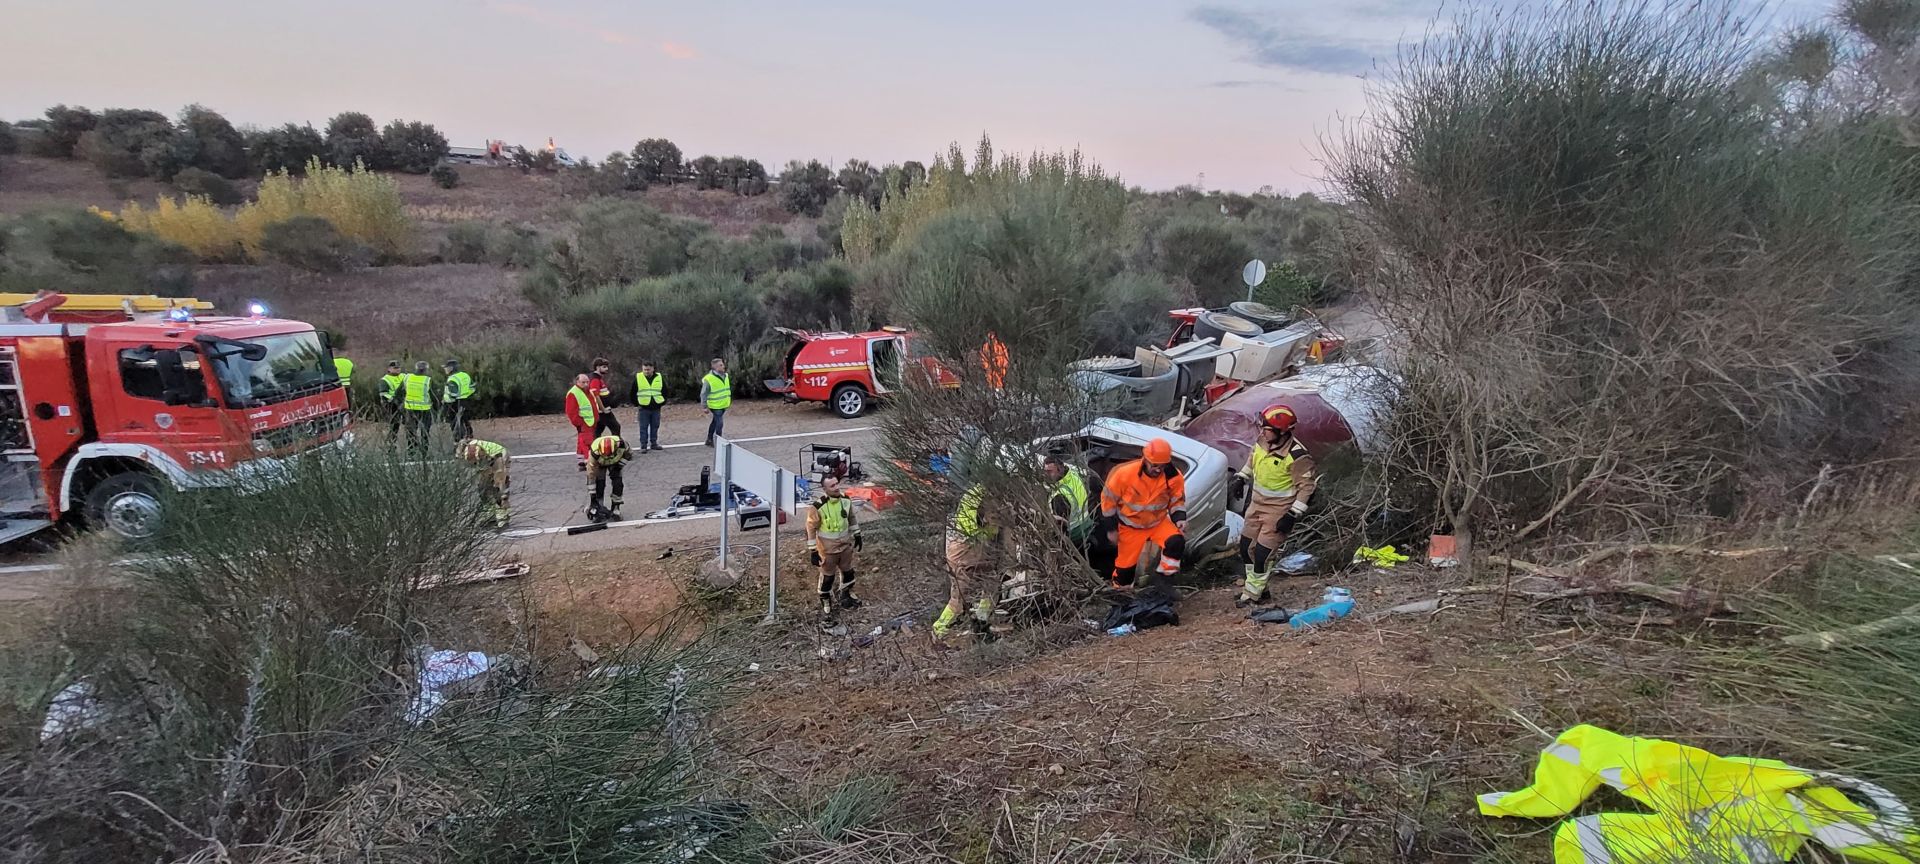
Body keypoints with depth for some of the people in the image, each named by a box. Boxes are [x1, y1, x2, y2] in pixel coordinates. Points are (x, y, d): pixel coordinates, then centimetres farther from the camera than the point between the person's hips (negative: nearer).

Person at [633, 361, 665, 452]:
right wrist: (636, 403, 4)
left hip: (656, 408, 2)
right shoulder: (637, 378, -2)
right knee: (643, 427, -1)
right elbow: (633, 393, 6)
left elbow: (665, 391, 13)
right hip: (643, 408, -2)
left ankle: (654, 443, 21)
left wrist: (663, 402, 8)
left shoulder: (660, 378, 3)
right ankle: (643, 446, 3)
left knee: (655, 427, 10)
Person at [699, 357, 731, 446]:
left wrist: (729, 399, 17)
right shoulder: (708, 379, -19)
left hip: (723, 405, 7)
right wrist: (705, 407, -13)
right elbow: (703, 394, -14)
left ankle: (709, 440, 34)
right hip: (715, 405, -7)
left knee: (715, 421, 20)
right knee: (719, 423, -8)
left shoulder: (725, 376, 2)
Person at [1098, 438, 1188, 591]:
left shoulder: (1174, 476, -19)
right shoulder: (1125, 473, -27)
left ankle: (1166, 579, -9)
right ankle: (1120, 589, 36)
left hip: (1159, 521, 2)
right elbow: (1108, 498, -13)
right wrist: (1111, 528, -9)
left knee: (1176, 542, -26)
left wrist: (1179, 518, -19)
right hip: (1131, 525, -2)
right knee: (1127, 562, 6)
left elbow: (1177, 500, 1)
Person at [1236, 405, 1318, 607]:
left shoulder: (1297, 455, -26)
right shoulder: (1262, 441, -5)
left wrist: (1292, 515, -21)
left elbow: (1306, 486, -20)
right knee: (1246, 547, 13)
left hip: (1279, 510, -8)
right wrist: (1242, 478, 17)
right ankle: (1259, 588, 31)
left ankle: (1252, 594, 12)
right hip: (1257, 502, 8)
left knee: (1263, 553, -4)